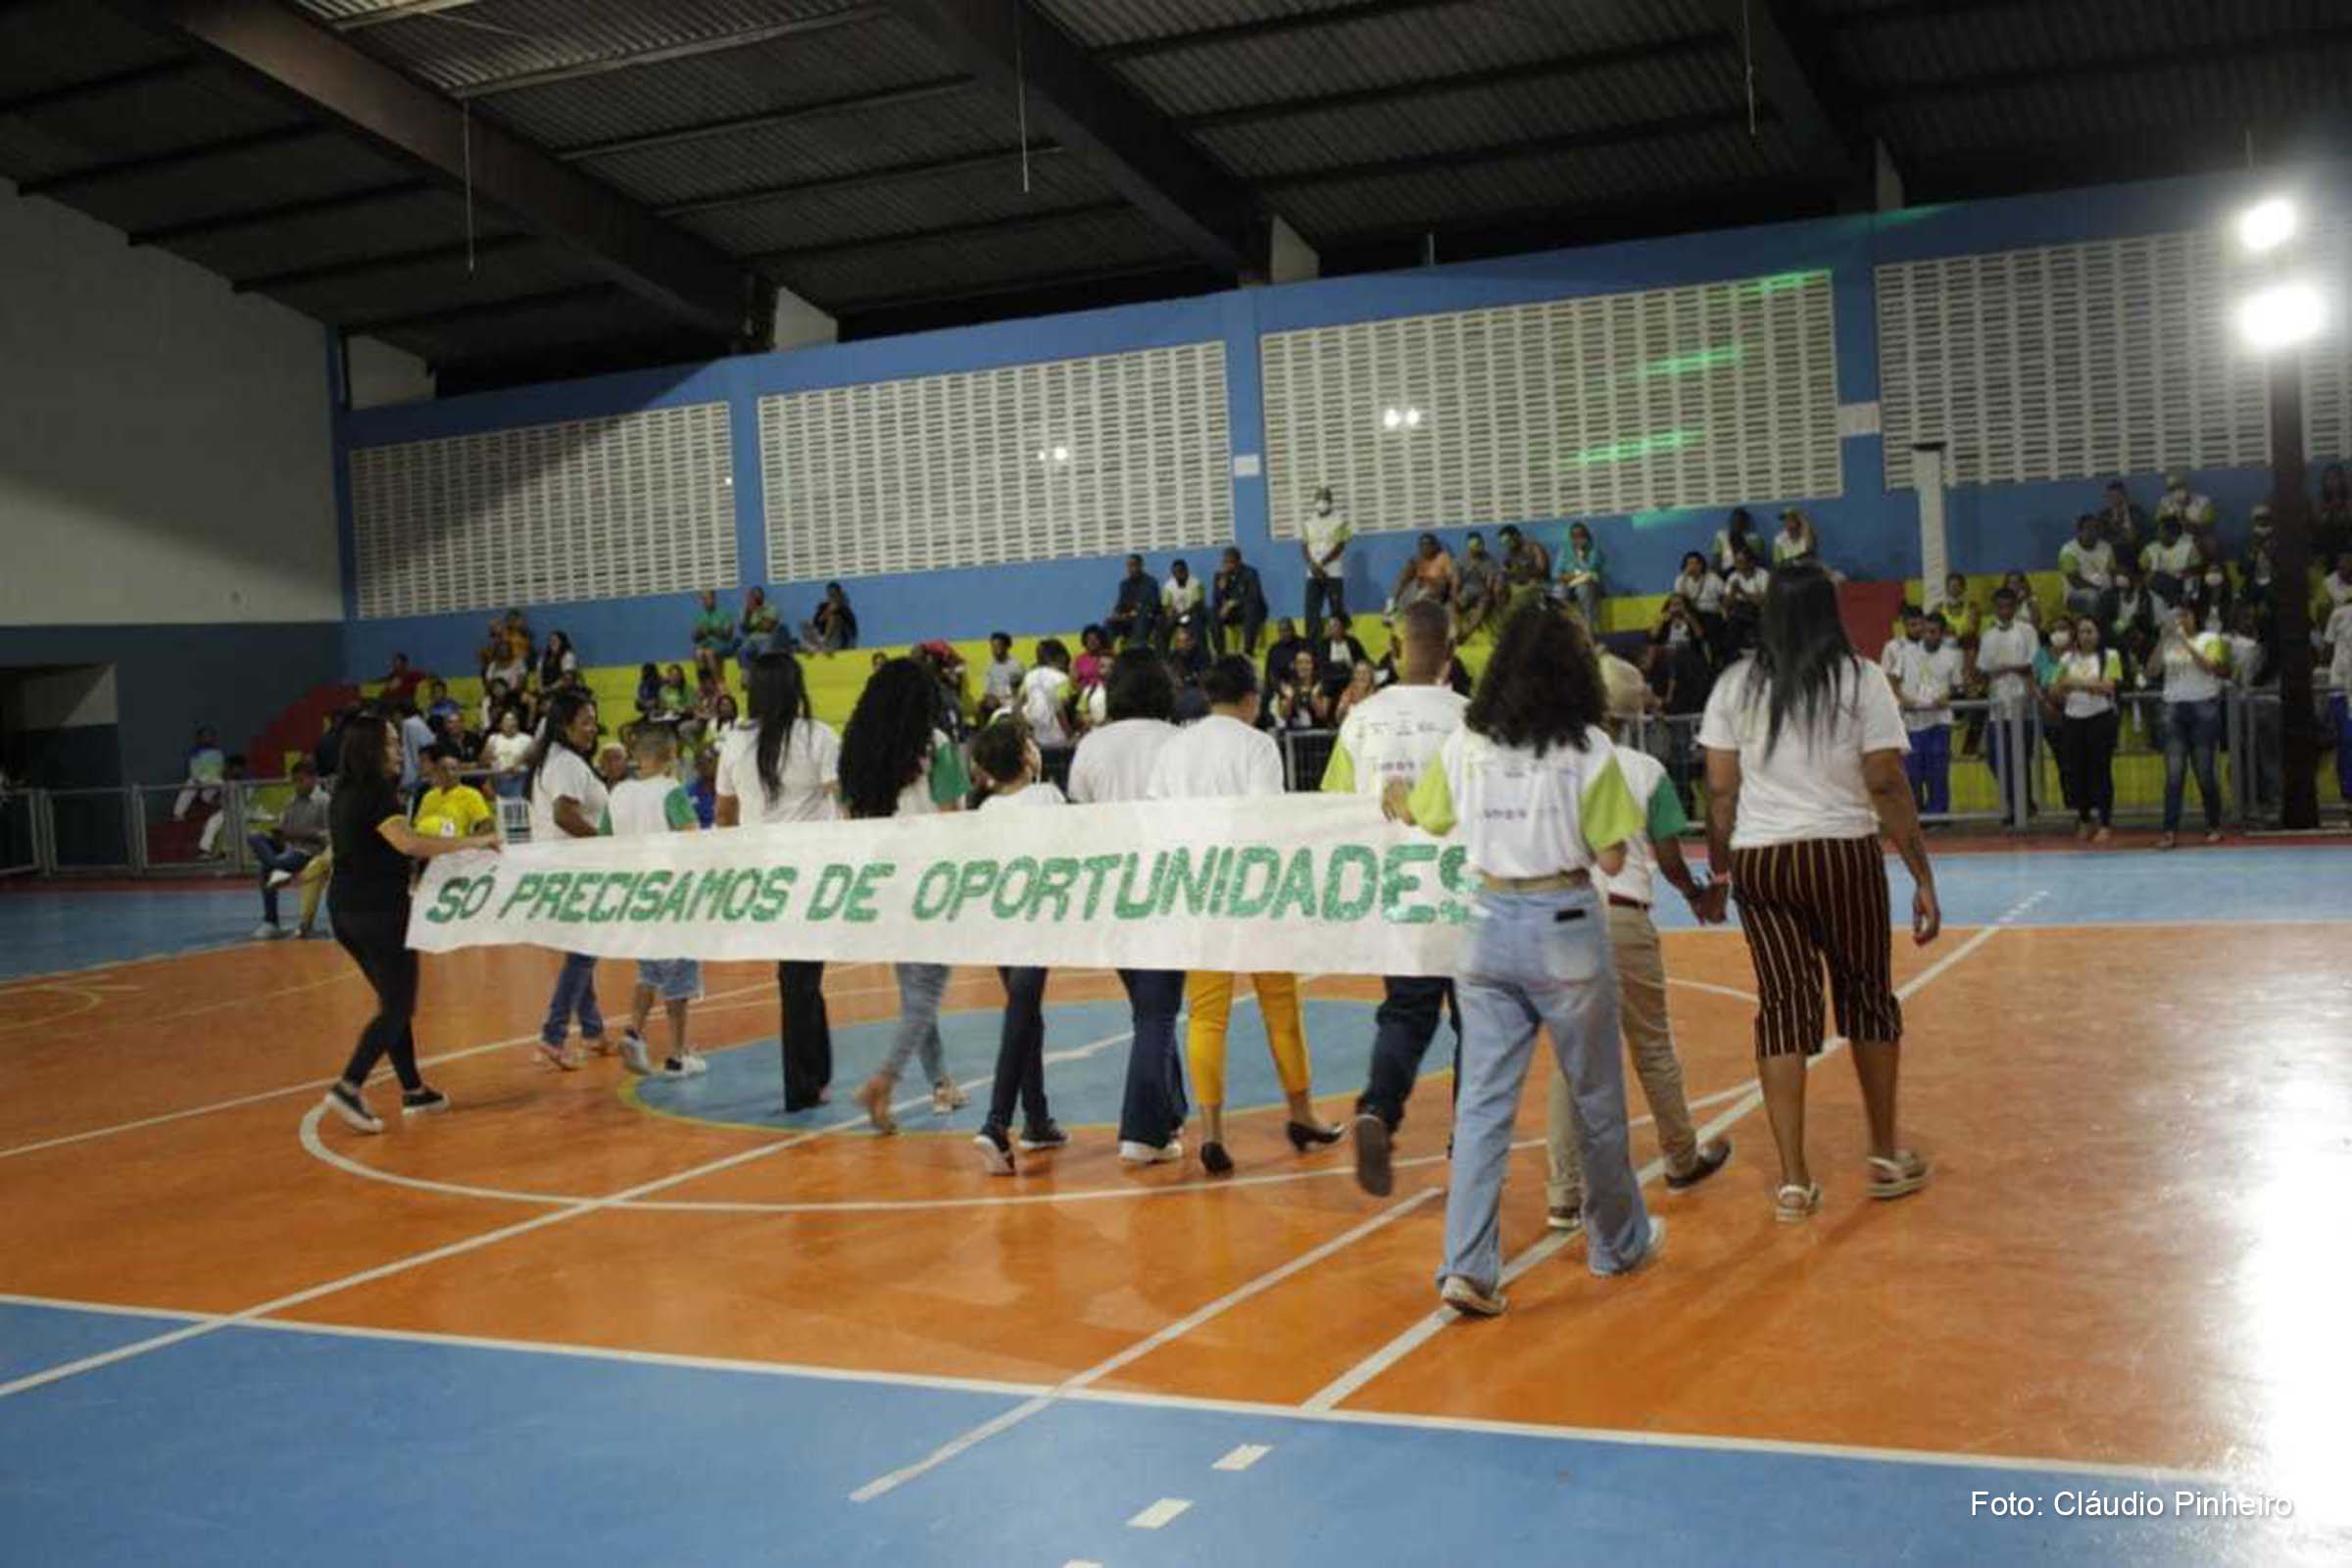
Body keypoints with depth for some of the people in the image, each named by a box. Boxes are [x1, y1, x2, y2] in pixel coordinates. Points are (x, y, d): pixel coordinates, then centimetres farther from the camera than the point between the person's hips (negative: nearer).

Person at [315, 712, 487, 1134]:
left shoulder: (343, 795, 12)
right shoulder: (377, 794, -15)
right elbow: (408, 843, -30)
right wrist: (470, 842, -29)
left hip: (345, 911, 9)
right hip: (379, 910, -9)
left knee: (395, 1002, 16)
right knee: (398, 1008, -3)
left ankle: (413, 1090, 21)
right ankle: (348, 1087, -14)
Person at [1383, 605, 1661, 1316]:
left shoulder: (1463, 745, 1)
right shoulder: (1589, 750, -8)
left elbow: (1427, 818, 16)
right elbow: (1610, 860, -8)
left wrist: (1398, 800, 37)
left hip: (1490, 925, 3)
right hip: (1565, 924, -2)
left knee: (1482, 1103, 4)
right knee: (1597, 1097, 15)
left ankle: (1467, 1265, -5)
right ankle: (1620, 1241, 32)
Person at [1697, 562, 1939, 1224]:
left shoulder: (1735, 685, 4)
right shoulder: (1861, 680, -2)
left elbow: (1720, 792, 3)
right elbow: (1888, 787, -6)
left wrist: (1718, 874, 12)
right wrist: (1923, 877, -2)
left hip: (1759, 860, 2)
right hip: (1844, 854, -2)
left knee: (1783, 1007, 4)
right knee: (1868, 995, 14)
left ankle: (1793, 1181, 3)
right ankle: (1887, 1157, 26)